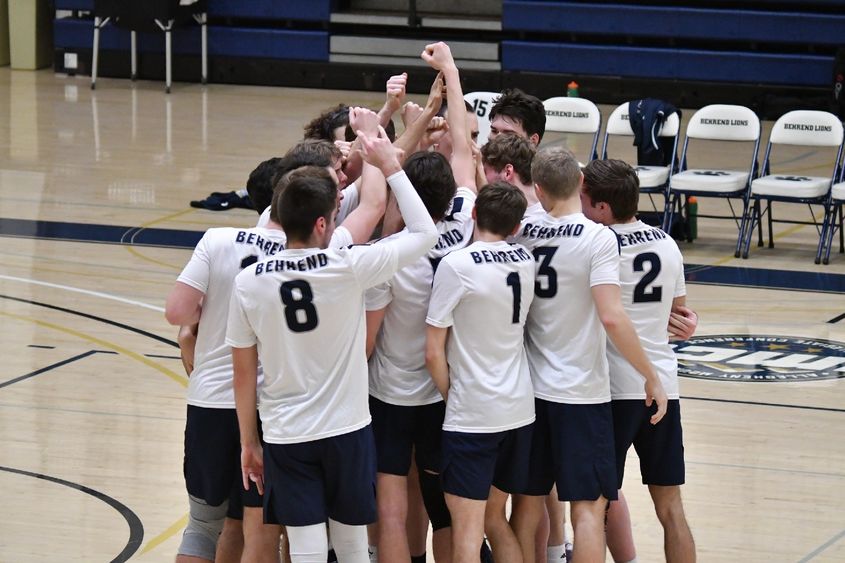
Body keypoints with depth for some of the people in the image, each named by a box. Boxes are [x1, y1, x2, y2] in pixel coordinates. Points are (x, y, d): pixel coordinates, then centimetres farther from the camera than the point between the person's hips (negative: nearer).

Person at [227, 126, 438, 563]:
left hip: (286, 438, 1)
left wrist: (249, 443, 12)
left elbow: (243, 374, 1)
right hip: (346, 429, -1)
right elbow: (425, 233, -2)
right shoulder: (348, 268, -13)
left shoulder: (249, 282, -6)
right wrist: (391, 167, 5)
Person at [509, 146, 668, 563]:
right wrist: (651, 378, -13)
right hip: (582, 392, -5)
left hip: (530, 388, 5)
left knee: (528, 501, 13)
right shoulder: (597, 238, -15)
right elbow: (611, 318, -21)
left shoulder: (522, 231, -1)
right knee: (589, 508, -2)